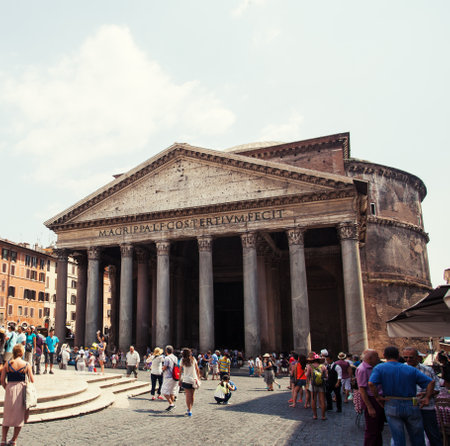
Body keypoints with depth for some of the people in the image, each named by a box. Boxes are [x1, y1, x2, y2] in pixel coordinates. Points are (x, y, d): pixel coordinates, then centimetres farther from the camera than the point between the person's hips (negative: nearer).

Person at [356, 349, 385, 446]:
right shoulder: (362, 369, -18)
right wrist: (370, 408, -21)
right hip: (371, 400, -9)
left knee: (379, 428, 19)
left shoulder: (373, 368, 11)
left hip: (380, 400, 9)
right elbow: (362, 390, -20)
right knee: (371, 430, 0)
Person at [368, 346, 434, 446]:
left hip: (392, 406, -2)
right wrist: (427, 398, 4)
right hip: (412, 406, 2)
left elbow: (371, 383, -19)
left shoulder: (379, 368, -2)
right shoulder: (411, 369, 5)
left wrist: (377, 397, -7)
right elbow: (431, 382, 0)